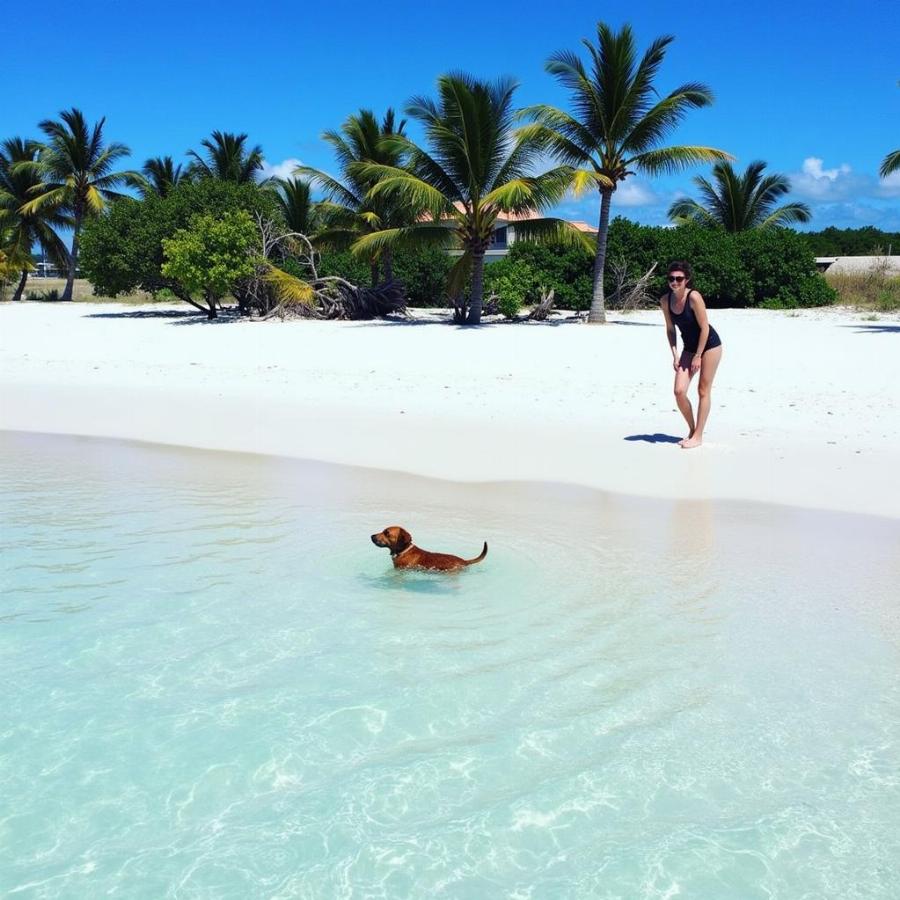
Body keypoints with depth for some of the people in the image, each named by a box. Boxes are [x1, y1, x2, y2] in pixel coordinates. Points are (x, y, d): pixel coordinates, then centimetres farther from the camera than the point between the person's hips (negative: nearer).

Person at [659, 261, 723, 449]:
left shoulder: (694, 297, -24)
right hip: (689, 347, 5)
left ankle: (698, 436, 8)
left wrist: (698, 356, -17)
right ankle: (692, 429, 16)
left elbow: (704, 327, -19)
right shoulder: (665, 300, -7)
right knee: (679, 391, -4)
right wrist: (675, 355, -3)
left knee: (703, 391, 1)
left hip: (709, 345, -5)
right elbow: (670, 329, 4)